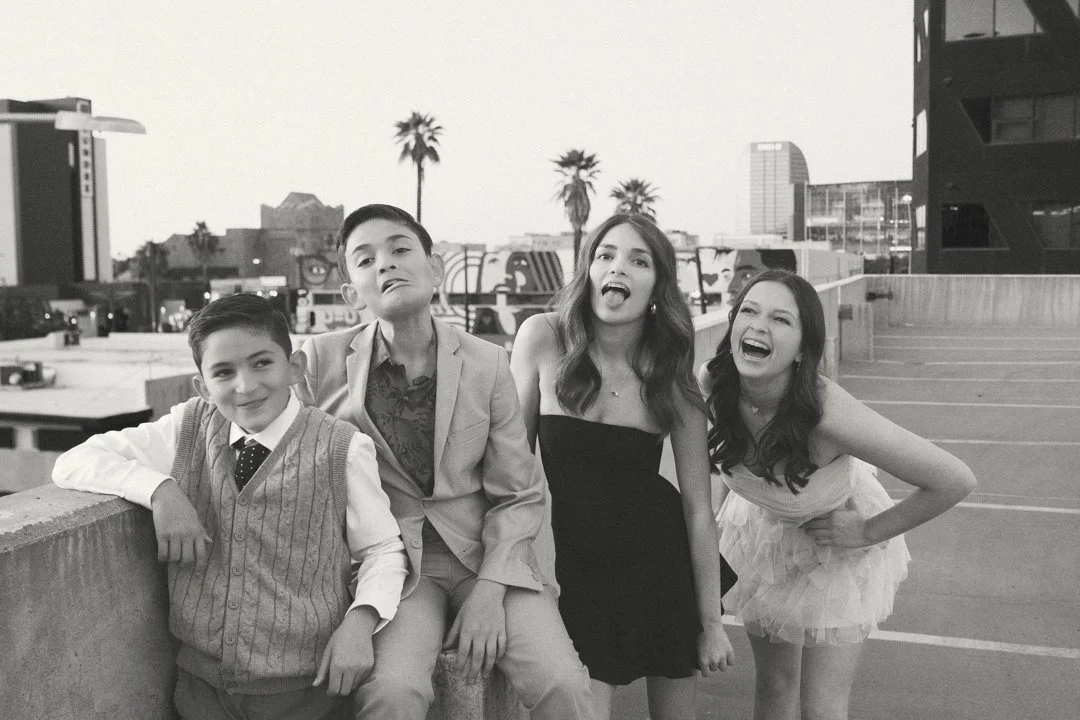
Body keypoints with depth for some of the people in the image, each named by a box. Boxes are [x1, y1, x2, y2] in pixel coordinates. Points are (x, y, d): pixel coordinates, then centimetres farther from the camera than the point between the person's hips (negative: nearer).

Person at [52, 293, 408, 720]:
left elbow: (383, 548, -4)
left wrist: (359, 621, -21)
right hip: (202, 684, 3)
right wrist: (161, 490, -18)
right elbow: (72, 463, -2)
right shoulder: (188, 428, 0)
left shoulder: (343, 449, -10)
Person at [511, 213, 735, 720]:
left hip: (661, 560, 1)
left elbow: (698, 504, -4)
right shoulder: (544, 339, -11)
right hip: (574, 561, -1)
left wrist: (711, 620, -2)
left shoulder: (673, 375, -8)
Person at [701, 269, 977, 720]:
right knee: (773, 684, 18)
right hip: (760, 532, 4)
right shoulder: (710, 385, -24)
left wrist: (870, 533, -20)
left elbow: (955, 481, -31)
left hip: (836, 547, -4)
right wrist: (725, 504, 2)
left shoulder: (828, 412, -38)